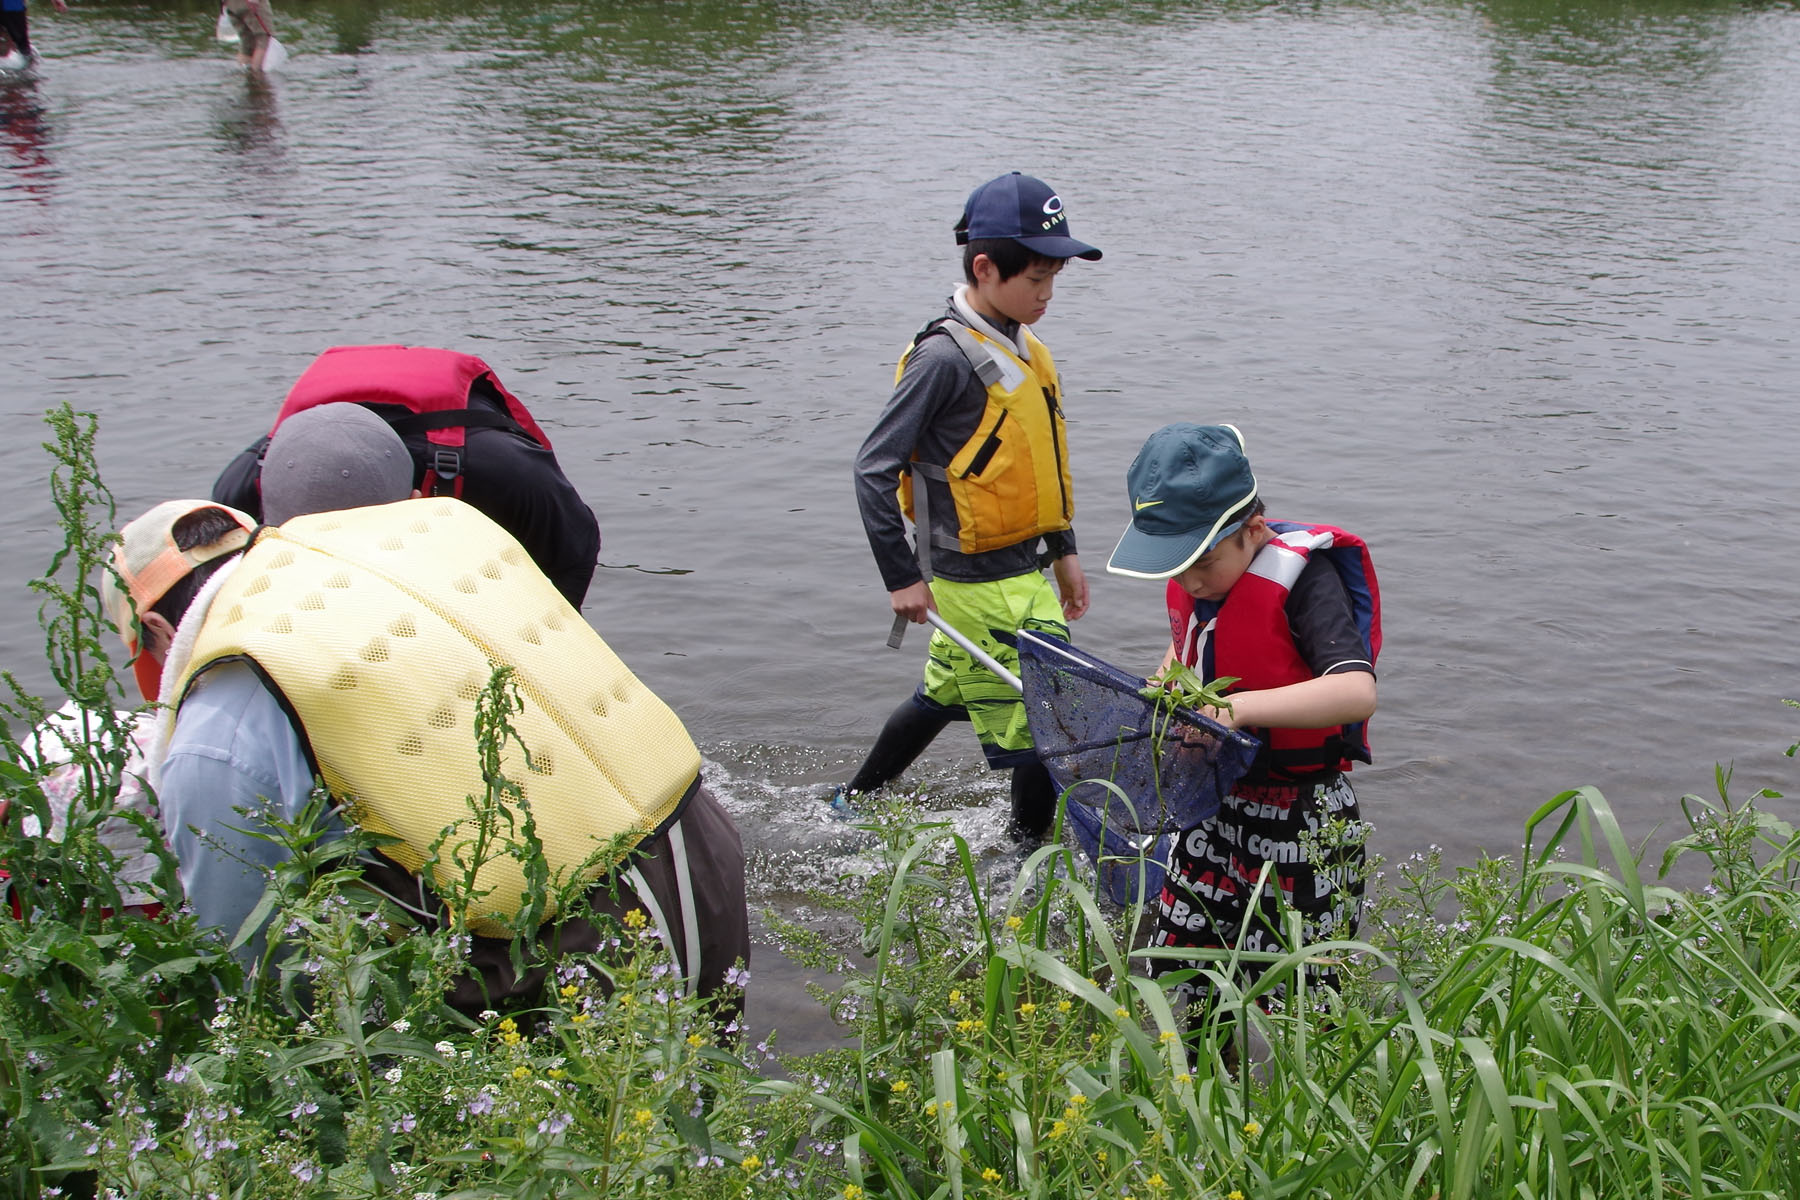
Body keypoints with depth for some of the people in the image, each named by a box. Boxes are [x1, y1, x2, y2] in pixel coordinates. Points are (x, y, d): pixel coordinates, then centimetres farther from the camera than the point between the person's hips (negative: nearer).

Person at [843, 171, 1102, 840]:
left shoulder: (1022, 350, 9)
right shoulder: (946, 357, -19)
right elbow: (874, 468, -18)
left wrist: (1063, 551, 19)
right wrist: (903, 577, -16)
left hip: (1023, 567, 9)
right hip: (981, 580, -9)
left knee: (946, 695, 23)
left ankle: (854, 806, 40)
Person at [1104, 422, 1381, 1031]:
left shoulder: (1302, 577, -22)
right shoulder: (1190, 575, 1)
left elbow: (1356, 691, -37)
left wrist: (1239, 707, -43)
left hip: (1303, 824, -7)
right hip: (1215, 806, 7)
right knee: (1181, 970, 14)